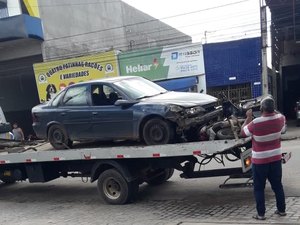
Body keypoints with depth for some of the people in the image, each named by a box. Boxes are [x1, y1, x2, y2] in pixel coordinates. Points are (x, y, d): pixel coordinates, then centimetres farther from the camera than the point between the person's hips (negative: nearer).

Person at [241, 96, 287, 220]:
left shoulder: (255, 123, -24)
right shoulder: (280, 118, -10)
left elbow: (243, 132, -5)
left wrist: (248, 117, 0)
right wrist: (272, 110, 14)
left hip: (260, 161, -4)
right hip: (276, 159, 4)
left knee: (259, 188, 9)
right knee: (277, 185, 18)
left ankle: (261, 214, 13)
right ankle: (282, 210, 29)